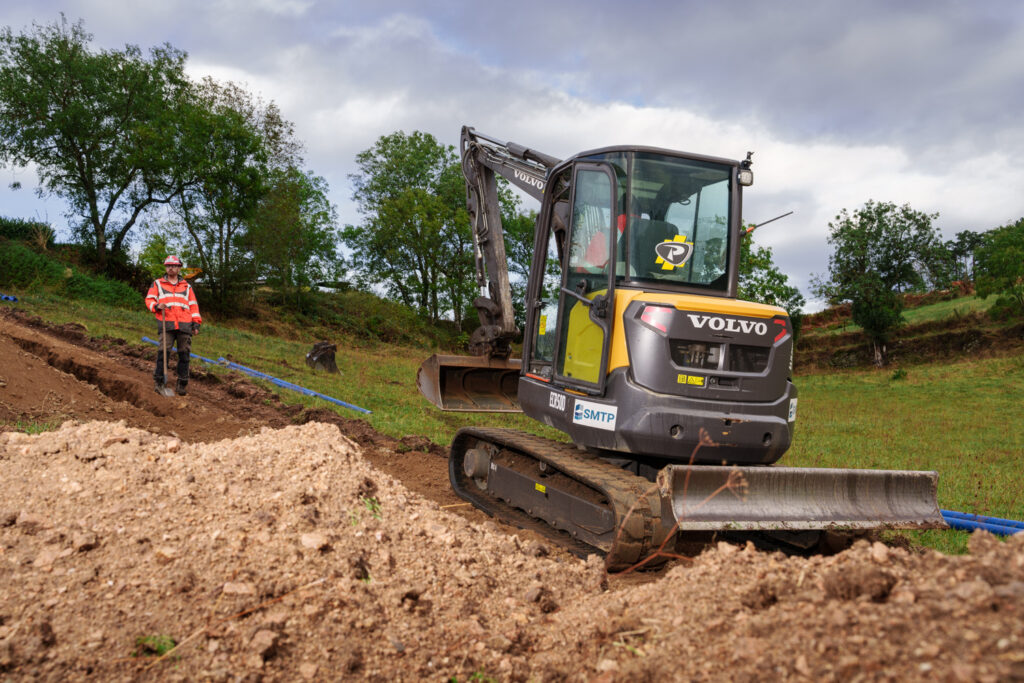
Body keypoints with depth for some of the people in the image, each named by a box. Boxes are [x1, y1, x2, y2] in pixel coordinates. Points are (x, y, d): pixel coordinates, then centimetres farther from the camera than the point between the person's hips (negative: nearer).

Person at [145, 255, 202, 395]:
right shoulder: (157, 284, 18)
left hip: (185, 325, 2)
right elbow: (149, 299, 12)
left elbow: (193, 305, 19)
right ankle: (159, 382, -8)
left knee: (184, 354, -2)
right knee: (163, 351, -12)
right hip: (166, 325, -2)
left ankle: (183, 384, 4)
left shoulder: (186, 287, 23)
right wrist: (156, 306, -11)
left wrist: (196, 323, 9)